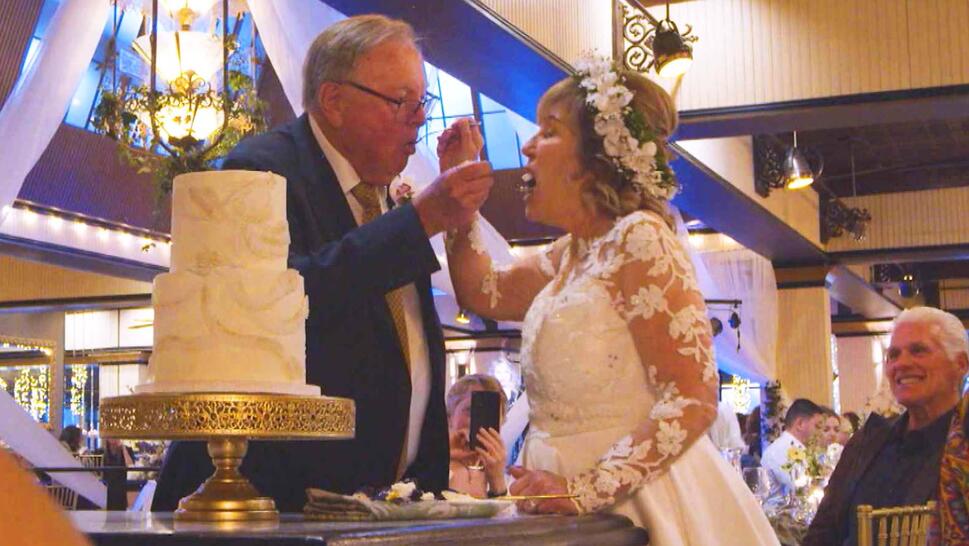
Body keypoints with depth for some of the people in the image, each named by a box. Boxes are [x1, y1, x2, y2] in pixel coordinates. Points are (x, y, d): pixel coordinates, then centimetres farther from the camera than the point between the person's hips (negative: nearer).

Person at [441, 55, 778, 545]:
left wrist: (586, 489, -26)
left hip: (633, 501, -8)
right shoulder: (571, 254, 9)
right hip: (575, 505, 8)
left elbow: (693, 401, -21)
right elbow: (483, 293, 22)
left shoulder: (637, 239, -16)